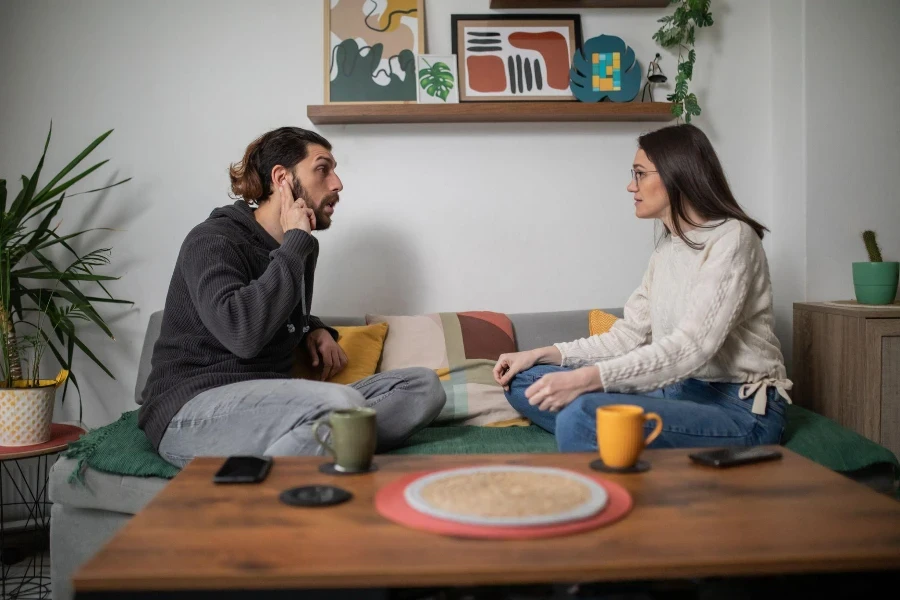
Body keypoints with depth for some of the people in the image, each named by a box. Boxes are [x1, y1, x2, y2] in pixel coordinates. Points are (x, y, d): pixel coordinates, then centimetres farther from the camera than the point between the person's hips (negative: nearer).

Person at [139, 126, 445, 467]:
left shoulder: (299, 248, 14)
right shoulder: (213, 241, -8)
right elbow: (242, 332, -28)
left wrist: (314, 330, 9)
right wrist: (296, 243, -17)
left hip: (271, 401, 8)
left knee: (423, 386, -9)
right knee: (343, 403, -36)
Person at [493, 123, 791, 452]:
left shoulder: (731, 238, -12)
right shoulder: (668, 247, 15)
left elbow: (692, 346, -24)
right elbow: (629, 334, 11)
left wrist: (587, 377, -33)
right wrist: (542, 354, 1)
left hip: (741, 409, -9)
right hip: (680, 391, 9)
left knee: (581, 416, -34)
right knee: (525, 382, 0)